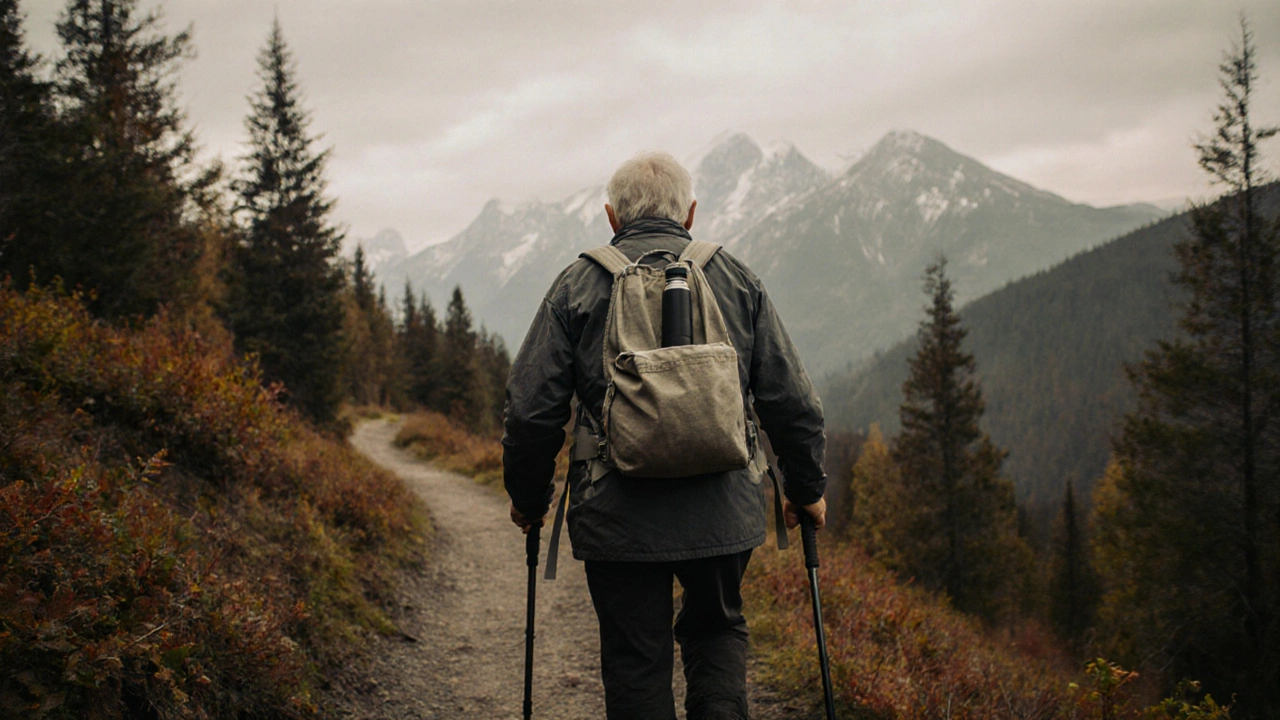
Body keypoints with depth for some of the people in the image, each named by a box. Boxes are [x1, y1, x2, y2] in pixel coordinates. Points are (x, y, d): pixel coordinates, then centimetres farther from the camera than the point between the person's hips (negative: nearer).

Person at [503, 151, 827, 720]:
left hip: (618, 518, -1)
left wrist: (528, 497, 13)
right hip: (723, 512, 2)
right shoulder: (737, 280, 6)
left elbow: (531, 408, -1)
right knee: (717, 629, 24)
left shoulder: (578, 283, 1)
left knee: (635, 660, 10)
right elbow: (791, 401, 5)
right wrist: (806, 488, 17)